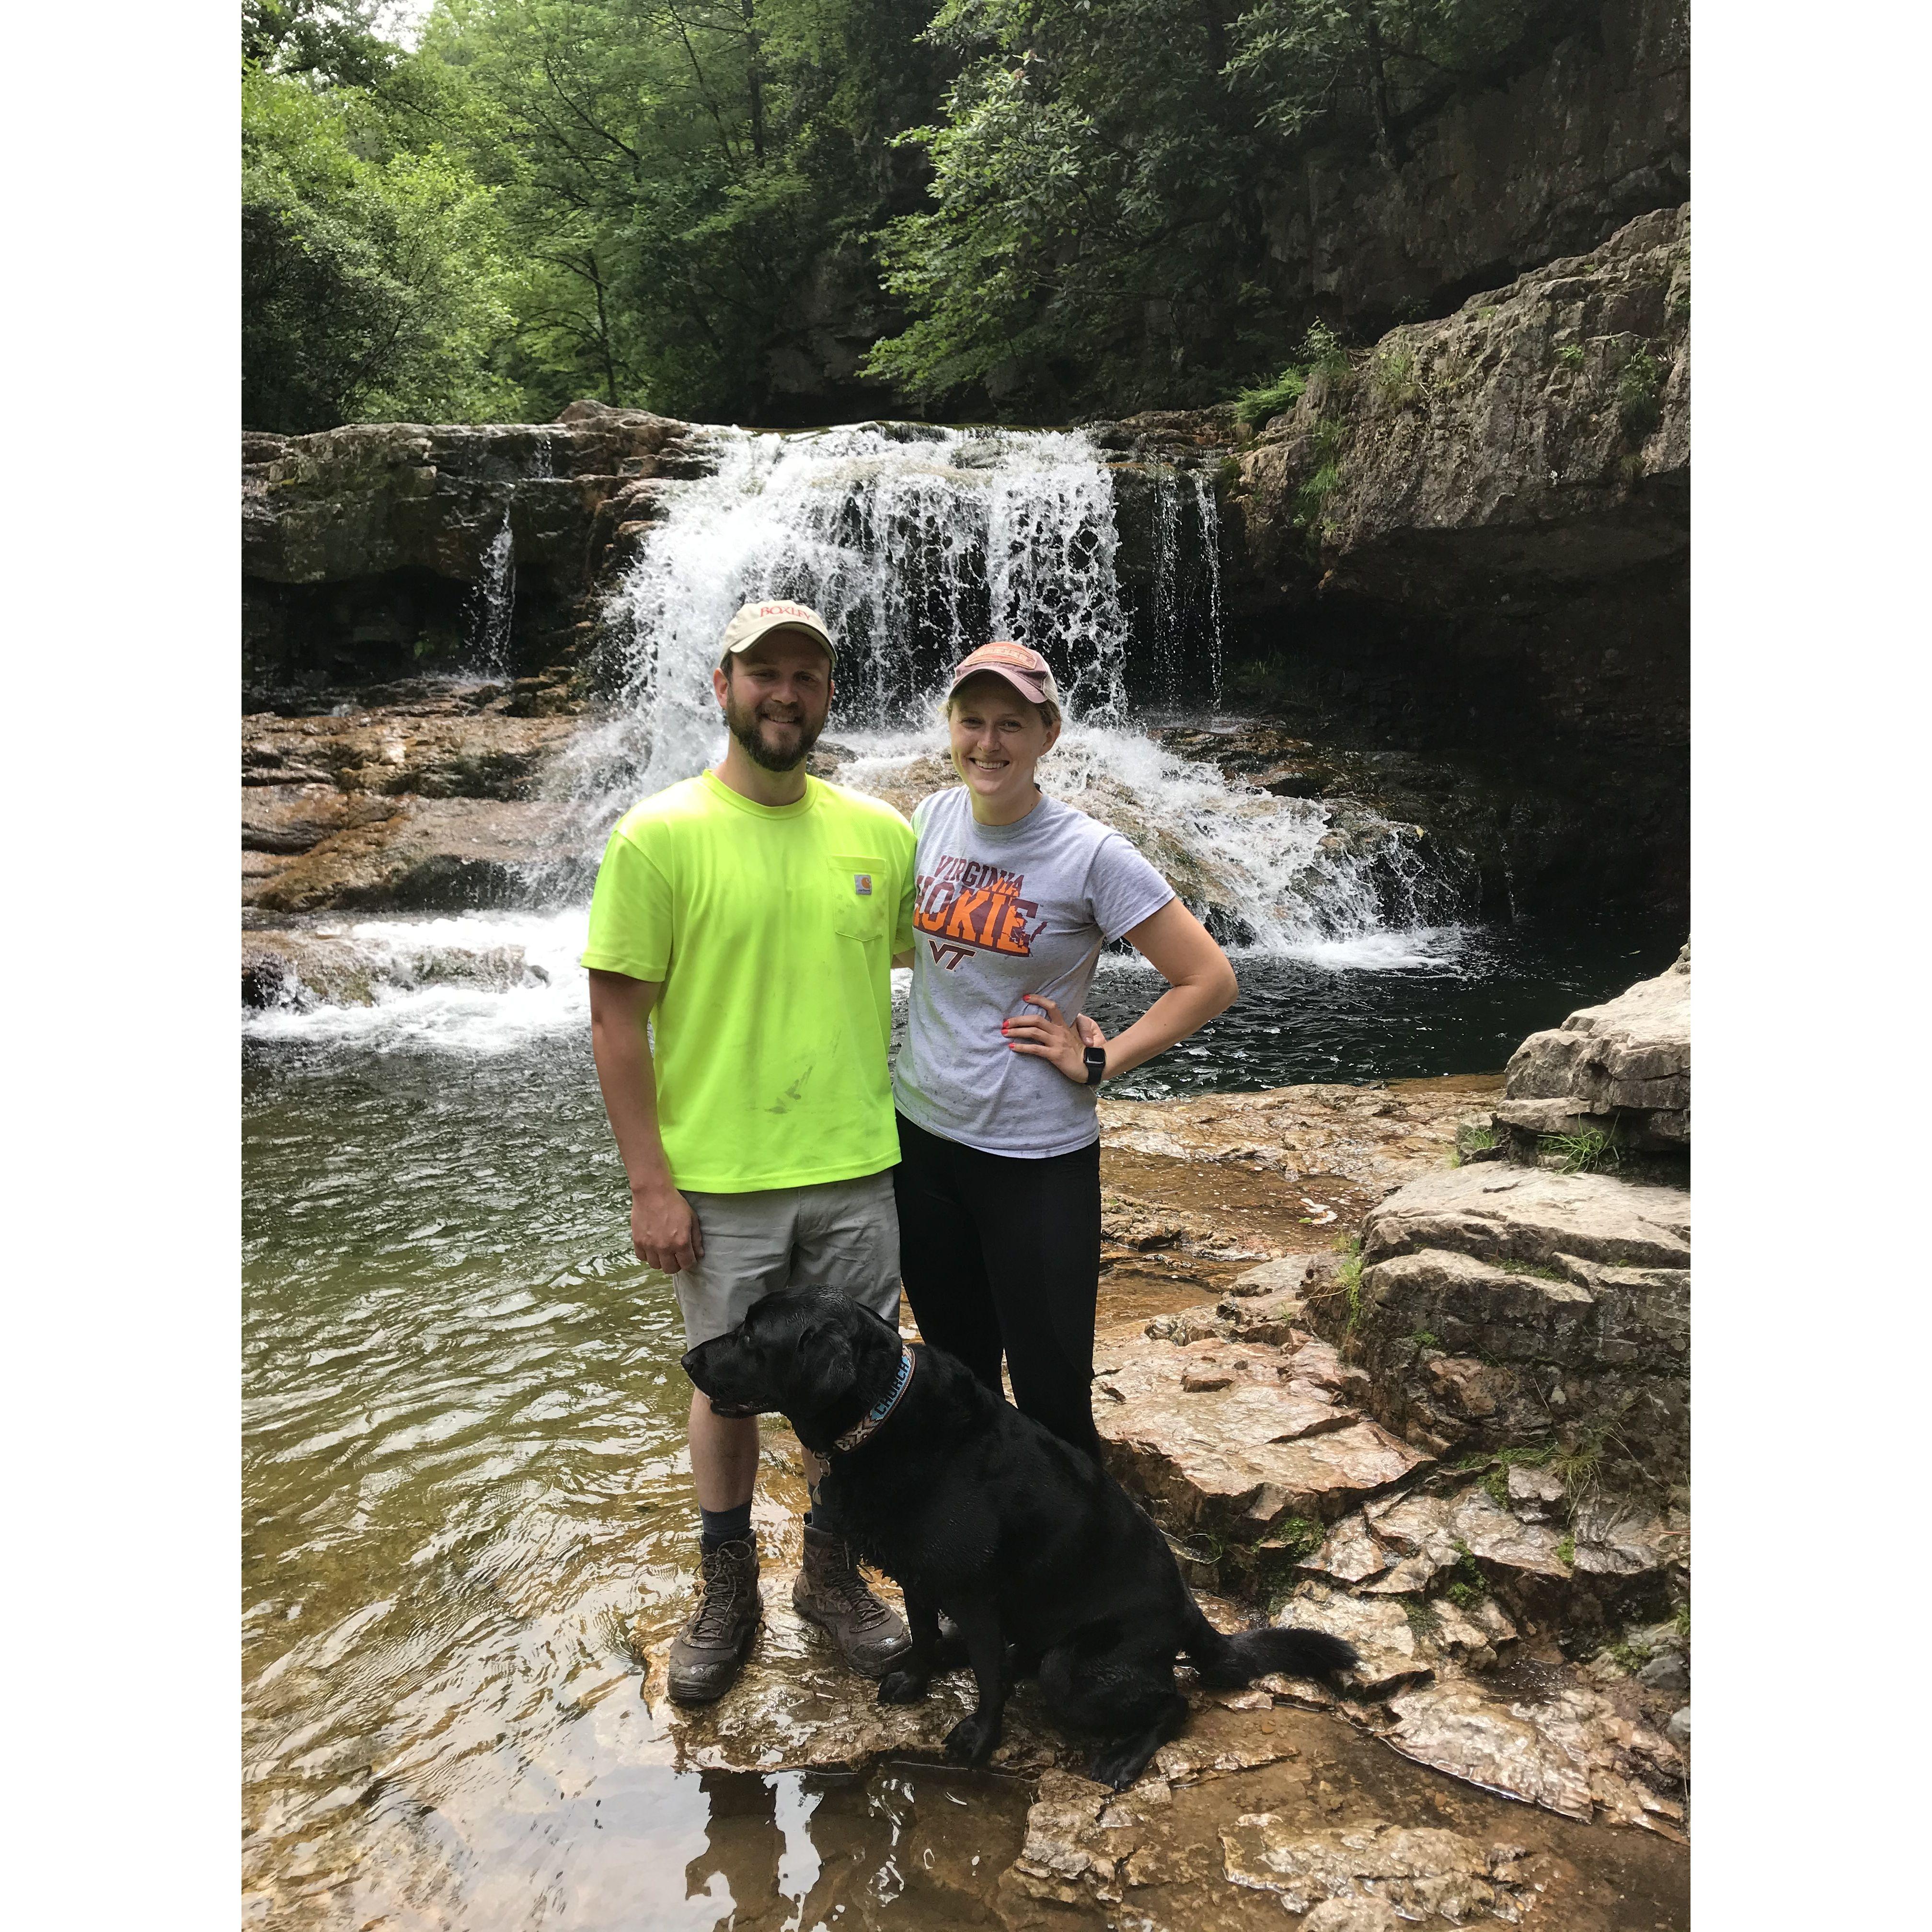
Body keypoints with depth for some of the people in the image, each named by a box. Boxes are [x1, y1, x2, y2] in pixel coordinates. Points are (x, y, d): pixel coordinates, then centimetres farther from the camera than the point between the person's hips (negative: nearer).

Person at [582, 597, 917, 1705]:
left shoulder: (882, 833, 1)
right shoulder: (660, 836, -9)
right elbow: (618, 1019, -8)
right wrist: (650, 1184, -11)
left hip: (857, 1171, 3)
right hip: (721, 1183, -2)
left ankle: (835, 1576, 39)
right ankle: (728, 1592, 37)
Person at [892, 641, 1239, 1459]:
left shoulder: (1090, 855, -15)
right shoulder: (932, 819, 0)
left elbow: (1208, 979, -12)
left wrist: (1099, 1060, -12)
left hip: (1037, 1157, -5)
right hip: (922, 1135, 5)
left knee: (1050, 1392, 3)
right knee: (954, 1369, 20)